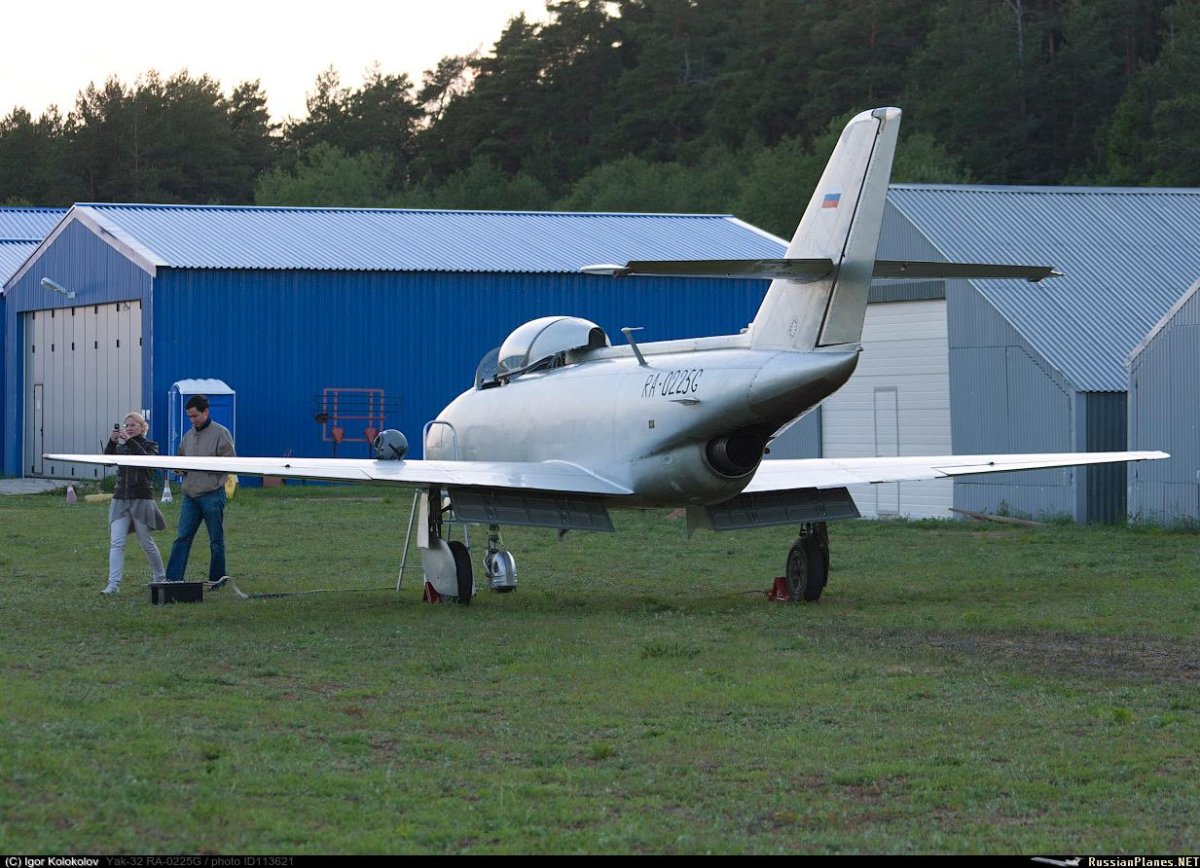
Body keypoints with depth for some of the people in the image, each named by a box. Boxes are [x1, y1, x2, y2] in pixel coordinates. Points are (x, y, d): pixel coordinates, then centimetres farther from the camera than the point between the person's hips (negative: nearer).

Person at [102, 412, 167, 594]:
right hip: (120, 499, 3)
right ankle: (113, 584, -16)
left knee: (146, 543, 6)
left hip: (142, 499, -3)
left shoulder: (150, 446, 3)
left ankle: (159, 577, 26)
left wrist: (130, 441, -26)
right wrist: (112, 442, -24)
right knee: (116, 543, -10)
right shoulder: (121, 447, 13)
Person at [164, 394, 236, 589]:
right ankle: (173, 578, -3)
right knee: (182, 538, 0)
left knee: (216, 540, 5)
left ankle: (217, 578, 15)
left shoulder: (221, 433, -3)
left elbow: (230, 460, -9)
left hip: (212, 494, -6)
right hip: (190, 494, 6)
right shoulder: (189, 436, 16)